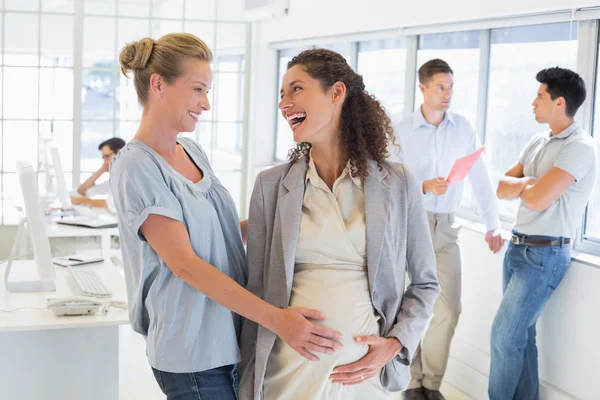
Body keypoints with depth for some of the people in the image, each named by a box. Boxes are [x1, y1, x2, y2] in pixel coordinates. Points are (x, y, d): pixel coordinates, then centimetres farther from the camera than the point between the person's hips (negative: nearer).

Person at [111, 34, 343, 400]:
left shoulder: (193, 151, 8)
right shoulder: (136, 167, -15)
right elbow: (184, 263, -21)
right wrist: (275, 318, -25)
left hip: (234, 339, 7)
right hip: (194, 354, -7)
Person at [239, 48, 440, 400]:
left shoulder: (398, 183, -3)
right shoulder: (272, 185, -2)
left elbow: (425, 283, 5)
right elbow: (256, 289, 3)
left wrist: (396, 344, -10)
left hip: (366, 369, 0)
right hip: (290, 368, 0)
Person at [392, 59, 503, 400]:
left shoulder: (463, 128, 4)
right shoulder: (401, 132, -5)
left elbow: (481, 178, 5)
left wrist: (492, 224, 2)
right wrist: (424, 187, -24)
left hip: (447, 228, 2)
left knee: (449, 309, -1)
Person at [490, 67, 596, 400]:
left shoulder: (580, 148, -16)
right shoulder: (538, 142, 11)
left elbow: (536, 199, -24)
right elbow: (502, 189, 9)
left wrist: (521, 184, -3)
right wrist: (528, 183, -11)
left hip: (545, 254, -8)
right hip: (517, 247, 8)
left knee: (504, 334, -5)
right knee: (521, 333, 12)